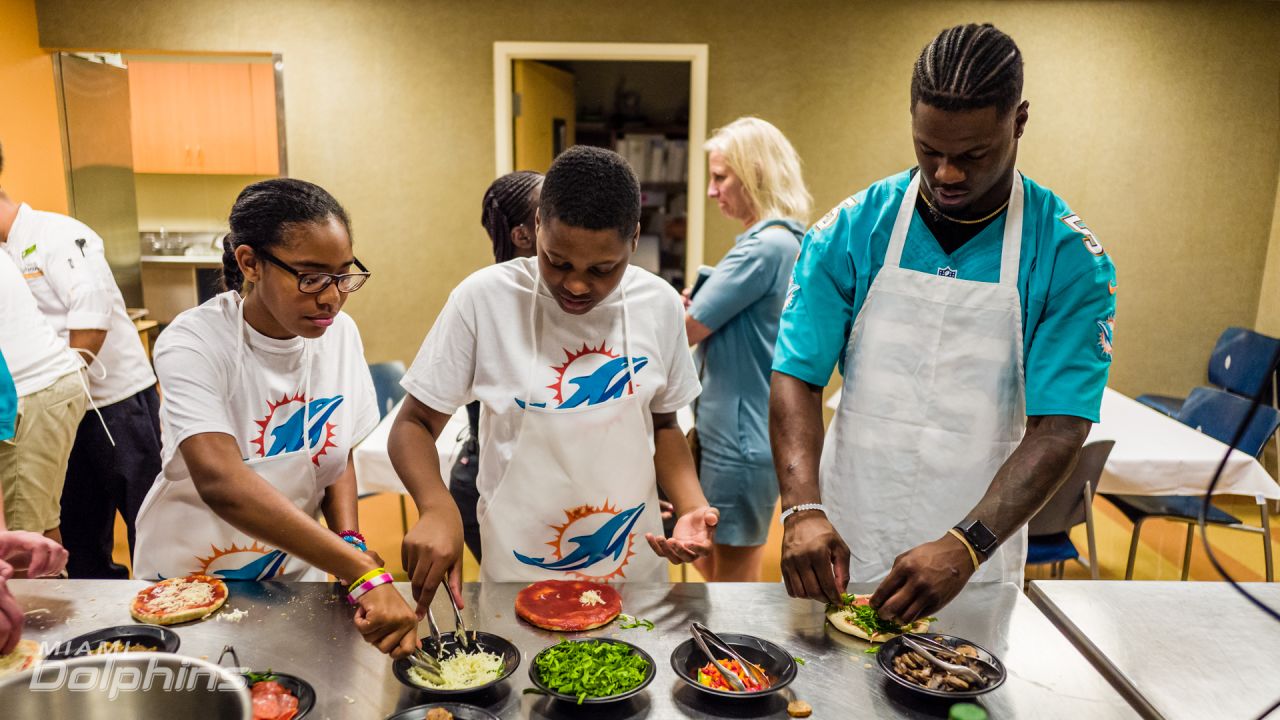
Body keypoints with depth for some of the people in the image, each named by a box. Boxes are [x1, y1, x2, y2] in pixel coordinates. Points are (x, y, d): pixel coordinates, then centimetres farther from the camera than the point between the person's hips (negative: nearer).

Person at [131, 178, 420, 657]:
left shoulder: (340, 334, -7)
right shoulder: (193, 343, -21)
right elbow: (221, 482, -35)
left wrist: (349, 541, -15)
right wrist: (364, 573, -42)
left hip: (296, 577, 3)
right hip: (189, 581, -3)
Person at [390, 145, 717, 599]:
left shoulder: (660, 305, -7)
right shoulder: (484, 298, -16)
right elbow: (414, 424, -9)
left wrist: (692, 507, -11)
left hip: (636, 565, 3)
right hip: (518, 572, -2)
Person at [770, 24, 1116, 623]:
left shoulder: (1070, 257, -10)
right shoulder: (850, 232, -8)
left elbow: (1059, 428, -14)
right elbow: (796, 376, -10)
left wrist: (964, 549, -27)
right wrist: (803, 509, -25)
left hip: (979, 562, 0)